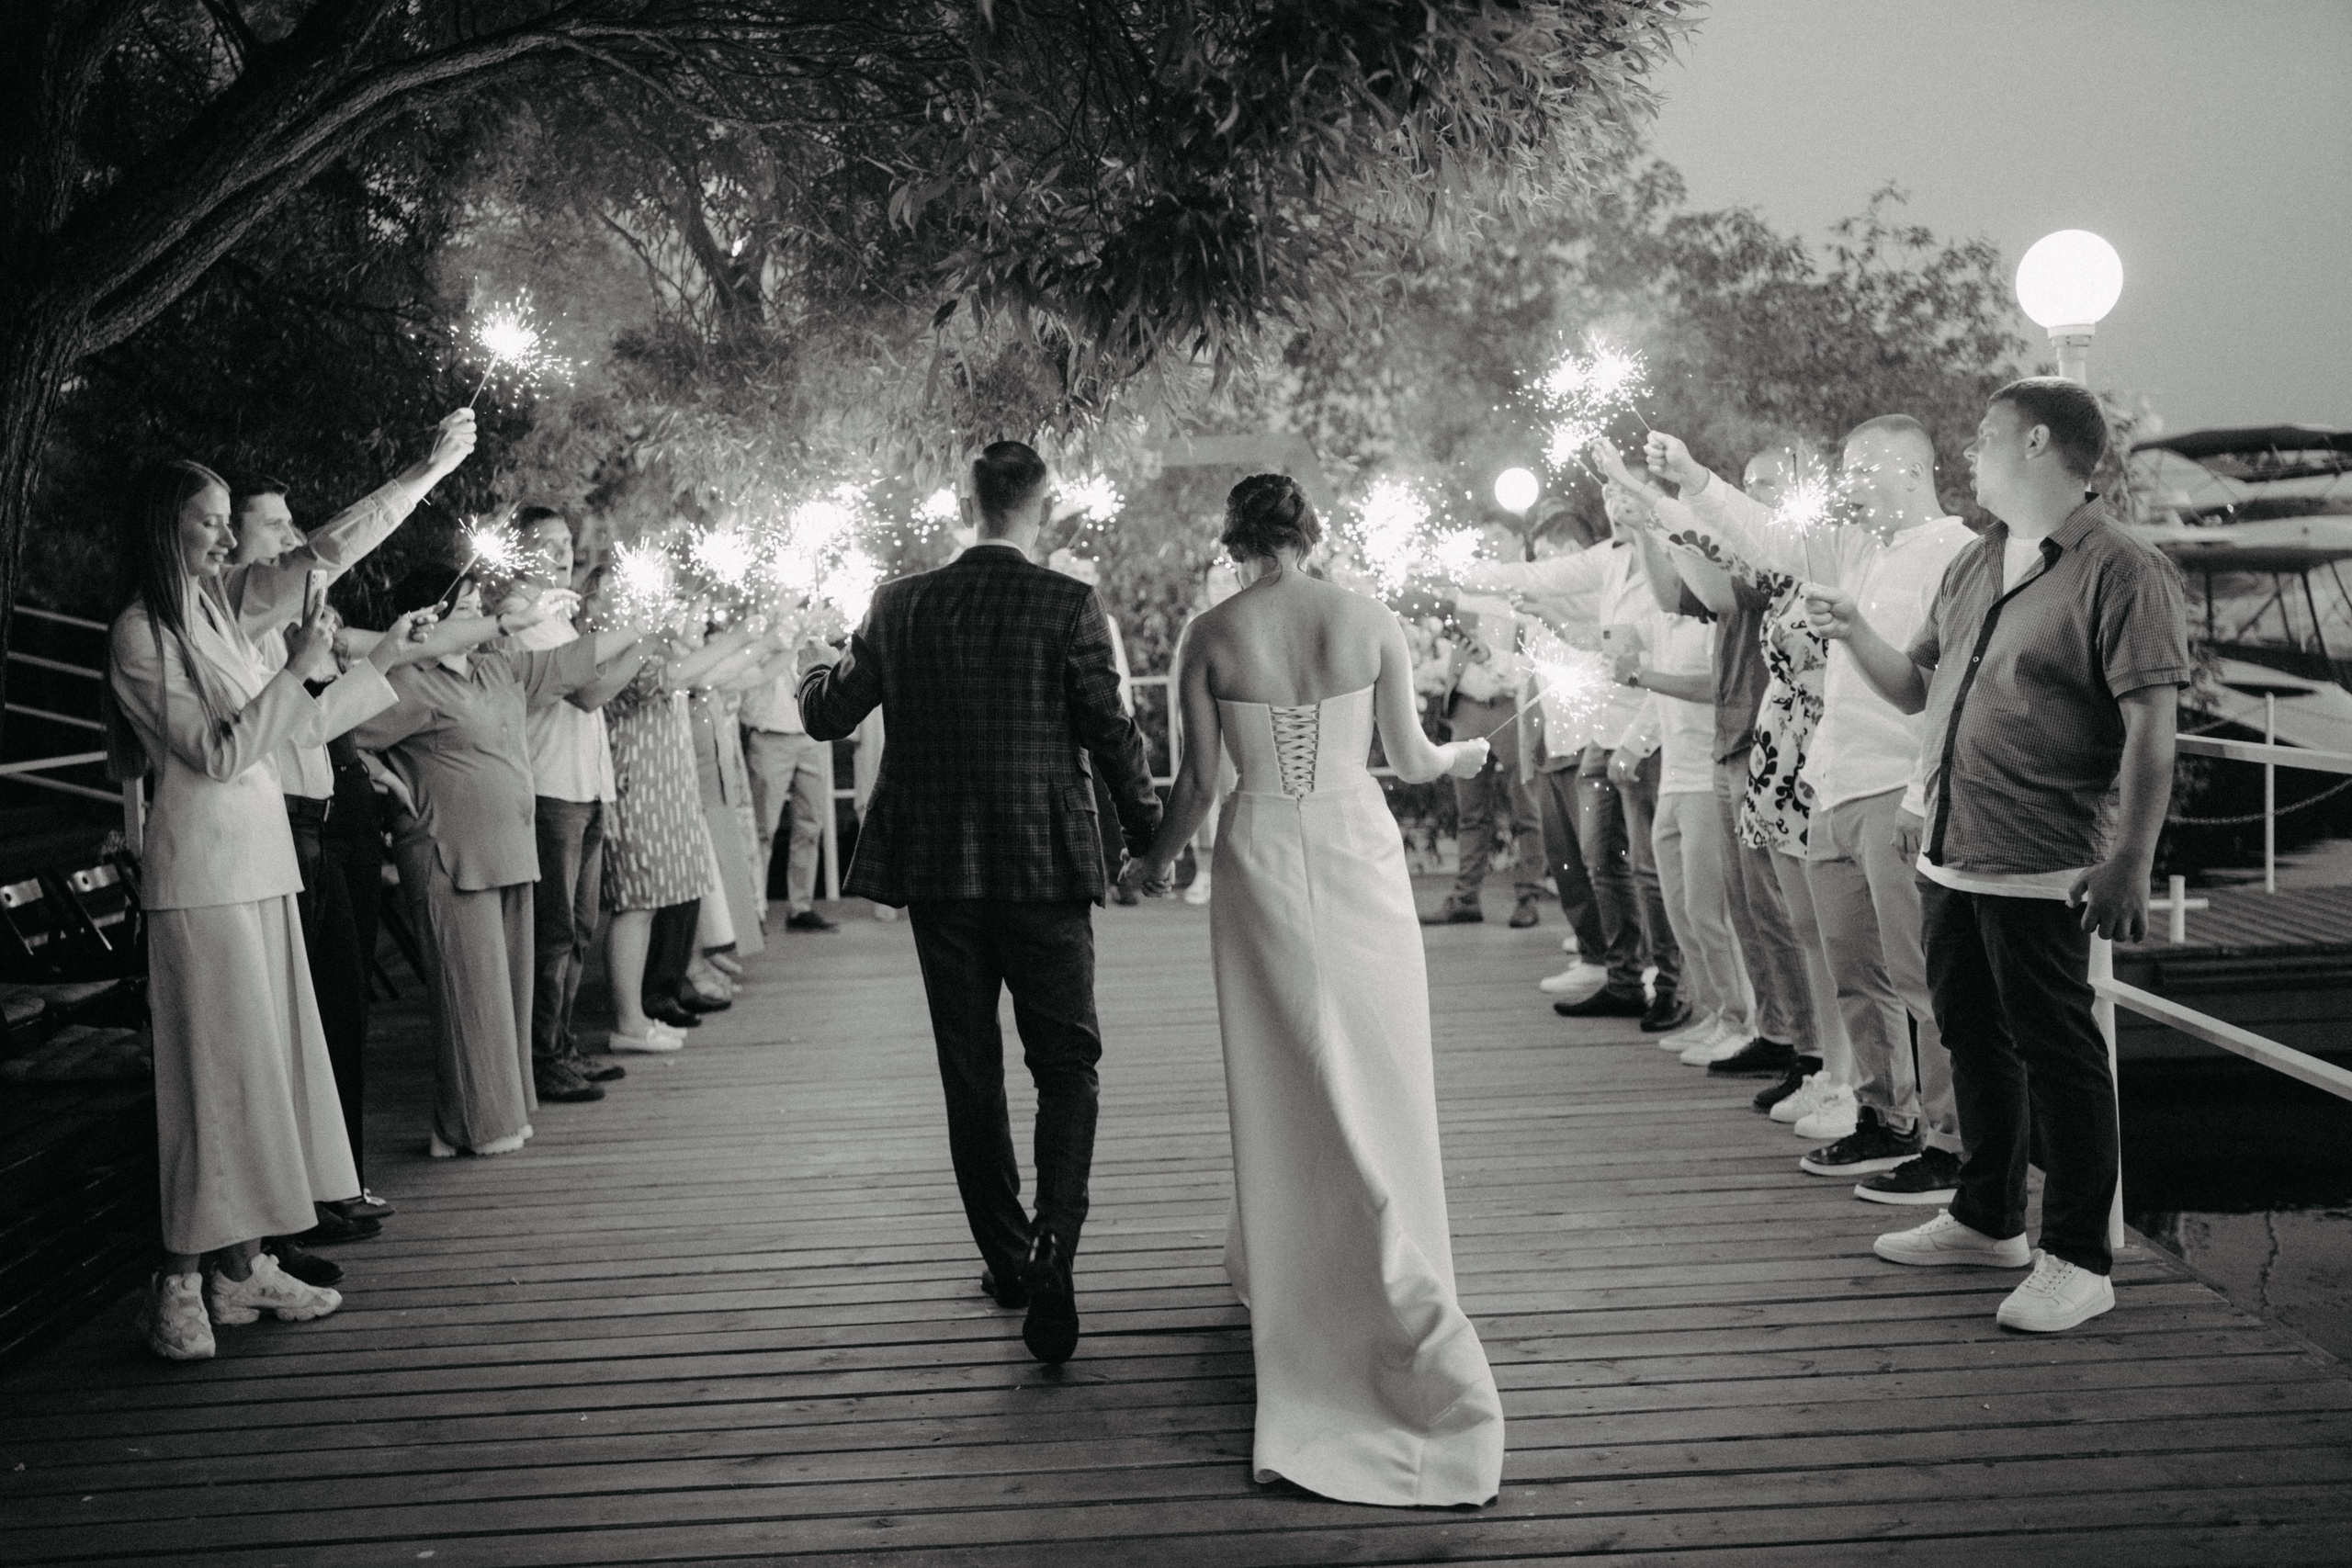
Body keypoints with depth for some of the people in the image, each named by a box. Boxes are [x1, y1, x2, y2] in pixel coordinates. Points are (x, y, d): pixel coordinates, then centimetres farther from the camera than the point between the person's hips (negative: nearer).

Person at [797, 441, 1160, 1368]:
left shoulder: (900, 605, 0)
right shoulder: (1067, 606, -9)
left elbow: (827, 718, 8)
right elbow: (1111, 732, -7)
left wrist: (819, 667, 30)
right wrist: (1143, 823, 10)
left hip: (937, 873, 3)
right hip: (1045, 871, -2)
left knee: (970, 1073, 13)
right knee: (1066, 1062, 7)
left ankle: (1006, 1257, 21)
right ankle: (1052, 1246, -11)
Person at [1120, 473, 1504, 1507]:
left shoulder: (1211, 637, -4)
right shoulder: (1373, 623, -2)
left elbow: (1198, 780, -1)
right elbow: (1409, 759, 3)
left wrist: (1156, 862, 17)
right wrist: (1464, 757, 26)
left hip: (1261, 860, 0)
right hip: (1359, 850, 0)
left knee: (1283, 1081, 12)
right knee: (1377, 1078, 9)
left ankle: (1288, 1282, 23)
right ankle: (1402, 1299, 10)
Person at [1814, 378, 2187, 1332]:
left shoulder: (2122, 572, -11)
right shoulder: (1972, 565, 15)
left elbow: (2151, 732, -15)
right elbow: (1915, 688, 22)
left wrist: (2130, 863, -20)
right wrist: (1855, 634, 5)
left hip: (2041, 869, -8)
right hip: (1951, 854, 9)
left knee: (2055, 1054, -1)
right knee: (1974, 1037, 18)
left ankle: (2077, 1262, 9)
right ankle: (1988, 1219, 33)